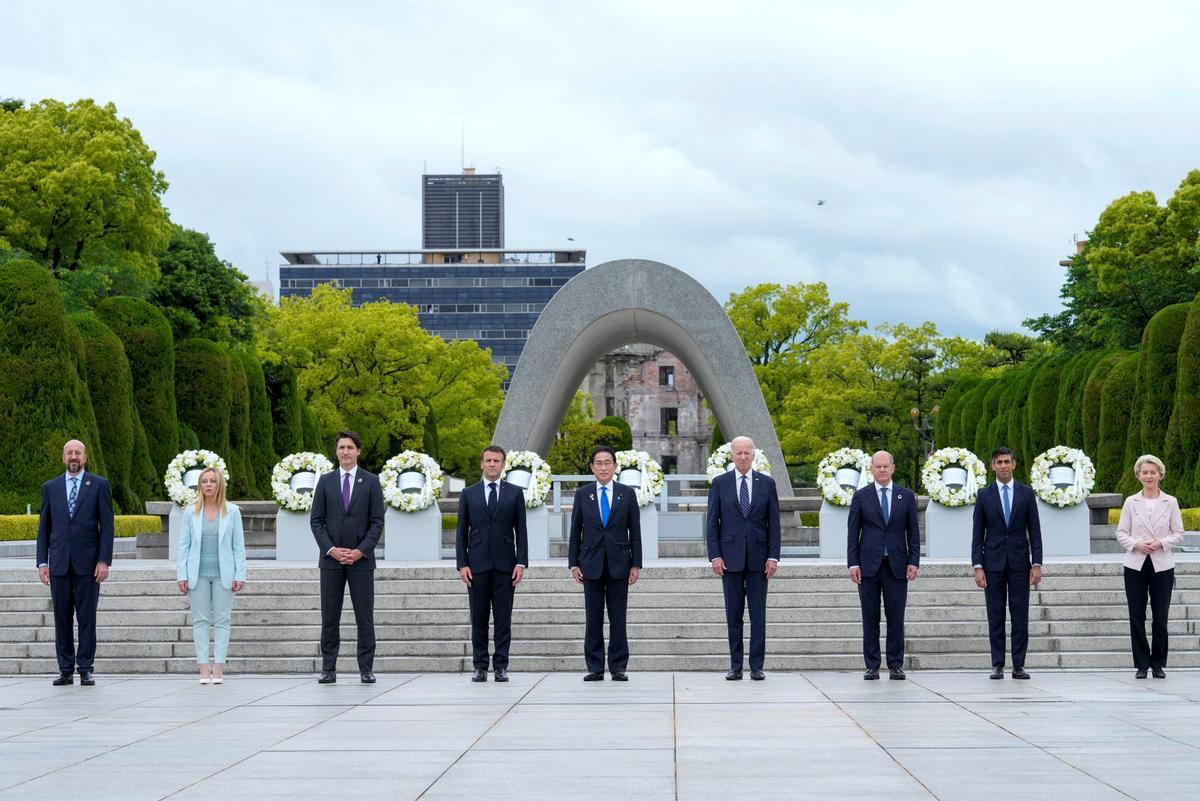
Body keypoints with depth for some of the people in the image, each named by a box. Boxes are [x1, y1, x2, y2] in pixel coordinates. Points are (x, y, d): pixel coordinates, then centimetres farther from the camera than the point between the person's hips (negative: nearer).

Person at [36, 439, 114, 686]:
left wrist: (104, 561, -8)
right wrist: (42, 562, 3)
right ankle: (65, 670, 9)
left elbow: (107, 526, 0)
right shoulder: (50, 487, 11)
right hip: (59, 564, 2)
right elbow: (44, 527, 11)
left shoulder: (99, 485, 3)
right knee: (62, 618, 4)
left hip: (88, 564, -2)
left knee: (87, 618, 0)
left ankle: (85, 669, 5)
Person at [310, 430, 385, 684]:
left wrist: (360, 551, -10)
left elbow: (377, 522, 0)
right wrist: (331, 549, -8)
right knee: (329, 617, 2)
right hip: (331, 559, 1)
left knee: (365, 617, 0)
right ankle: (328, 669, 5)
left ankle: (366, 670, 4)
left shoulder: (371, 481, 4)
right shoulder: (325, 481, 8)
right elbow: (316, 520, 5)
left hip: (361, 559, -1)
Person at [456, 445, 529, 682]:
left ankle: (501, 666, 3)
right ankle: (480, 666, 5)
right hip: (477, 565, 0)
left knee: (503, 618, 0)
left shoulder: (515, 493, 7)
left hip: (505, 565, 0)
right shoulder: (468, 494, 8)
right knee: (479, 618, 1)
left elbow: (521, 531, 5)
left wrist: (521, 562, -5)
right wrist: (462, 564, -3)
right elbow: (461, 533, 7)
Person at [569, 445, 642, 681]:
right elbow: (575, 532, 7)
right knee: (593, 619, 2)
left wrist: (636, 564, -1)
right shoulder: (582, 494, 6)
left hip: (618, 564, -1)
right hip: (591, 564, 1)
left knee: (618, 619, 1)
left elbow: (635, 531, 4)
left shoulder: (627, 494, 5)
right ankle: (595, 668, 6)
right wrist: (573, 563, 0)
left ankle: (618, 668, 5)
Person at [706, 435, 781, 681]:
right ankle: (735, 666, 8)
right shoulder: (720, 483, 3)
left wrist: (773, 556, -4)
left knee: (758, 614, 0)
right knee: (733, 614, 3)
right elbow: (713, 522, 2)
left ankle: (757, 666, 4)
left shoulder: (766, 483, 5)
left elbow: (774, 522, 4)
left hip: (758, 556, 0)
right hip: (730, 556, 0)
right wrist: (715, 555, -6)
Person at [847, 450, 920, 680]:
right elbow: (853, 532, 4)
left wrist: (913, 562, -1)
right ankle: (872, 666, 6)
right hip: (869, 565, 0)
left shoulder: (906, 496, 8)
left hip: (897, 566, 1)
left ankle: (895, 665, 6)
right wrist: (853, 564, -4)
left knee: (896, 618, 0)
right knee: (870, 618, 1)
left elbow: (913, 532, 8)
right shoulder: (861, 496, 6)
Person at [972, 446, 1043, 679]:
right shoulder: (984, 495, 4)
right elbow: (977, 534, 3)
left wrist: (1037, 564, -4)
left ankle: (1018, 665, 3)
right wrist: (978, 567, -5)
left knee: (1020, 615, -1)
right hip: (993, 562, 0)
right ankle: (997, 665, 5)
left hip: (1019, 562, 0)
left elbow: (1035, 531, 4)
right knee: (995, 616, 1)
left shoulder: (1026, 493, 5)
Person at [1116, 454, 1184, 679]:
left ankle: (1158, 664, 12)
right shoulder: (1131, 502, 5)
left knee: (1160, 618, 1)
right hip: (1136, 566, 1)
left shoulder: (1170, 502, 3)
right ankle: (1142, 664, 9)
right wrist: (1136, 544, -14)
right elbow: (1121, 533, 5)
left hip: (1162, 566, -1)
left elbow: (1178, 533, 3)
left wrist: (1161, 543, -14)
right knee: (1136, 617, 1)